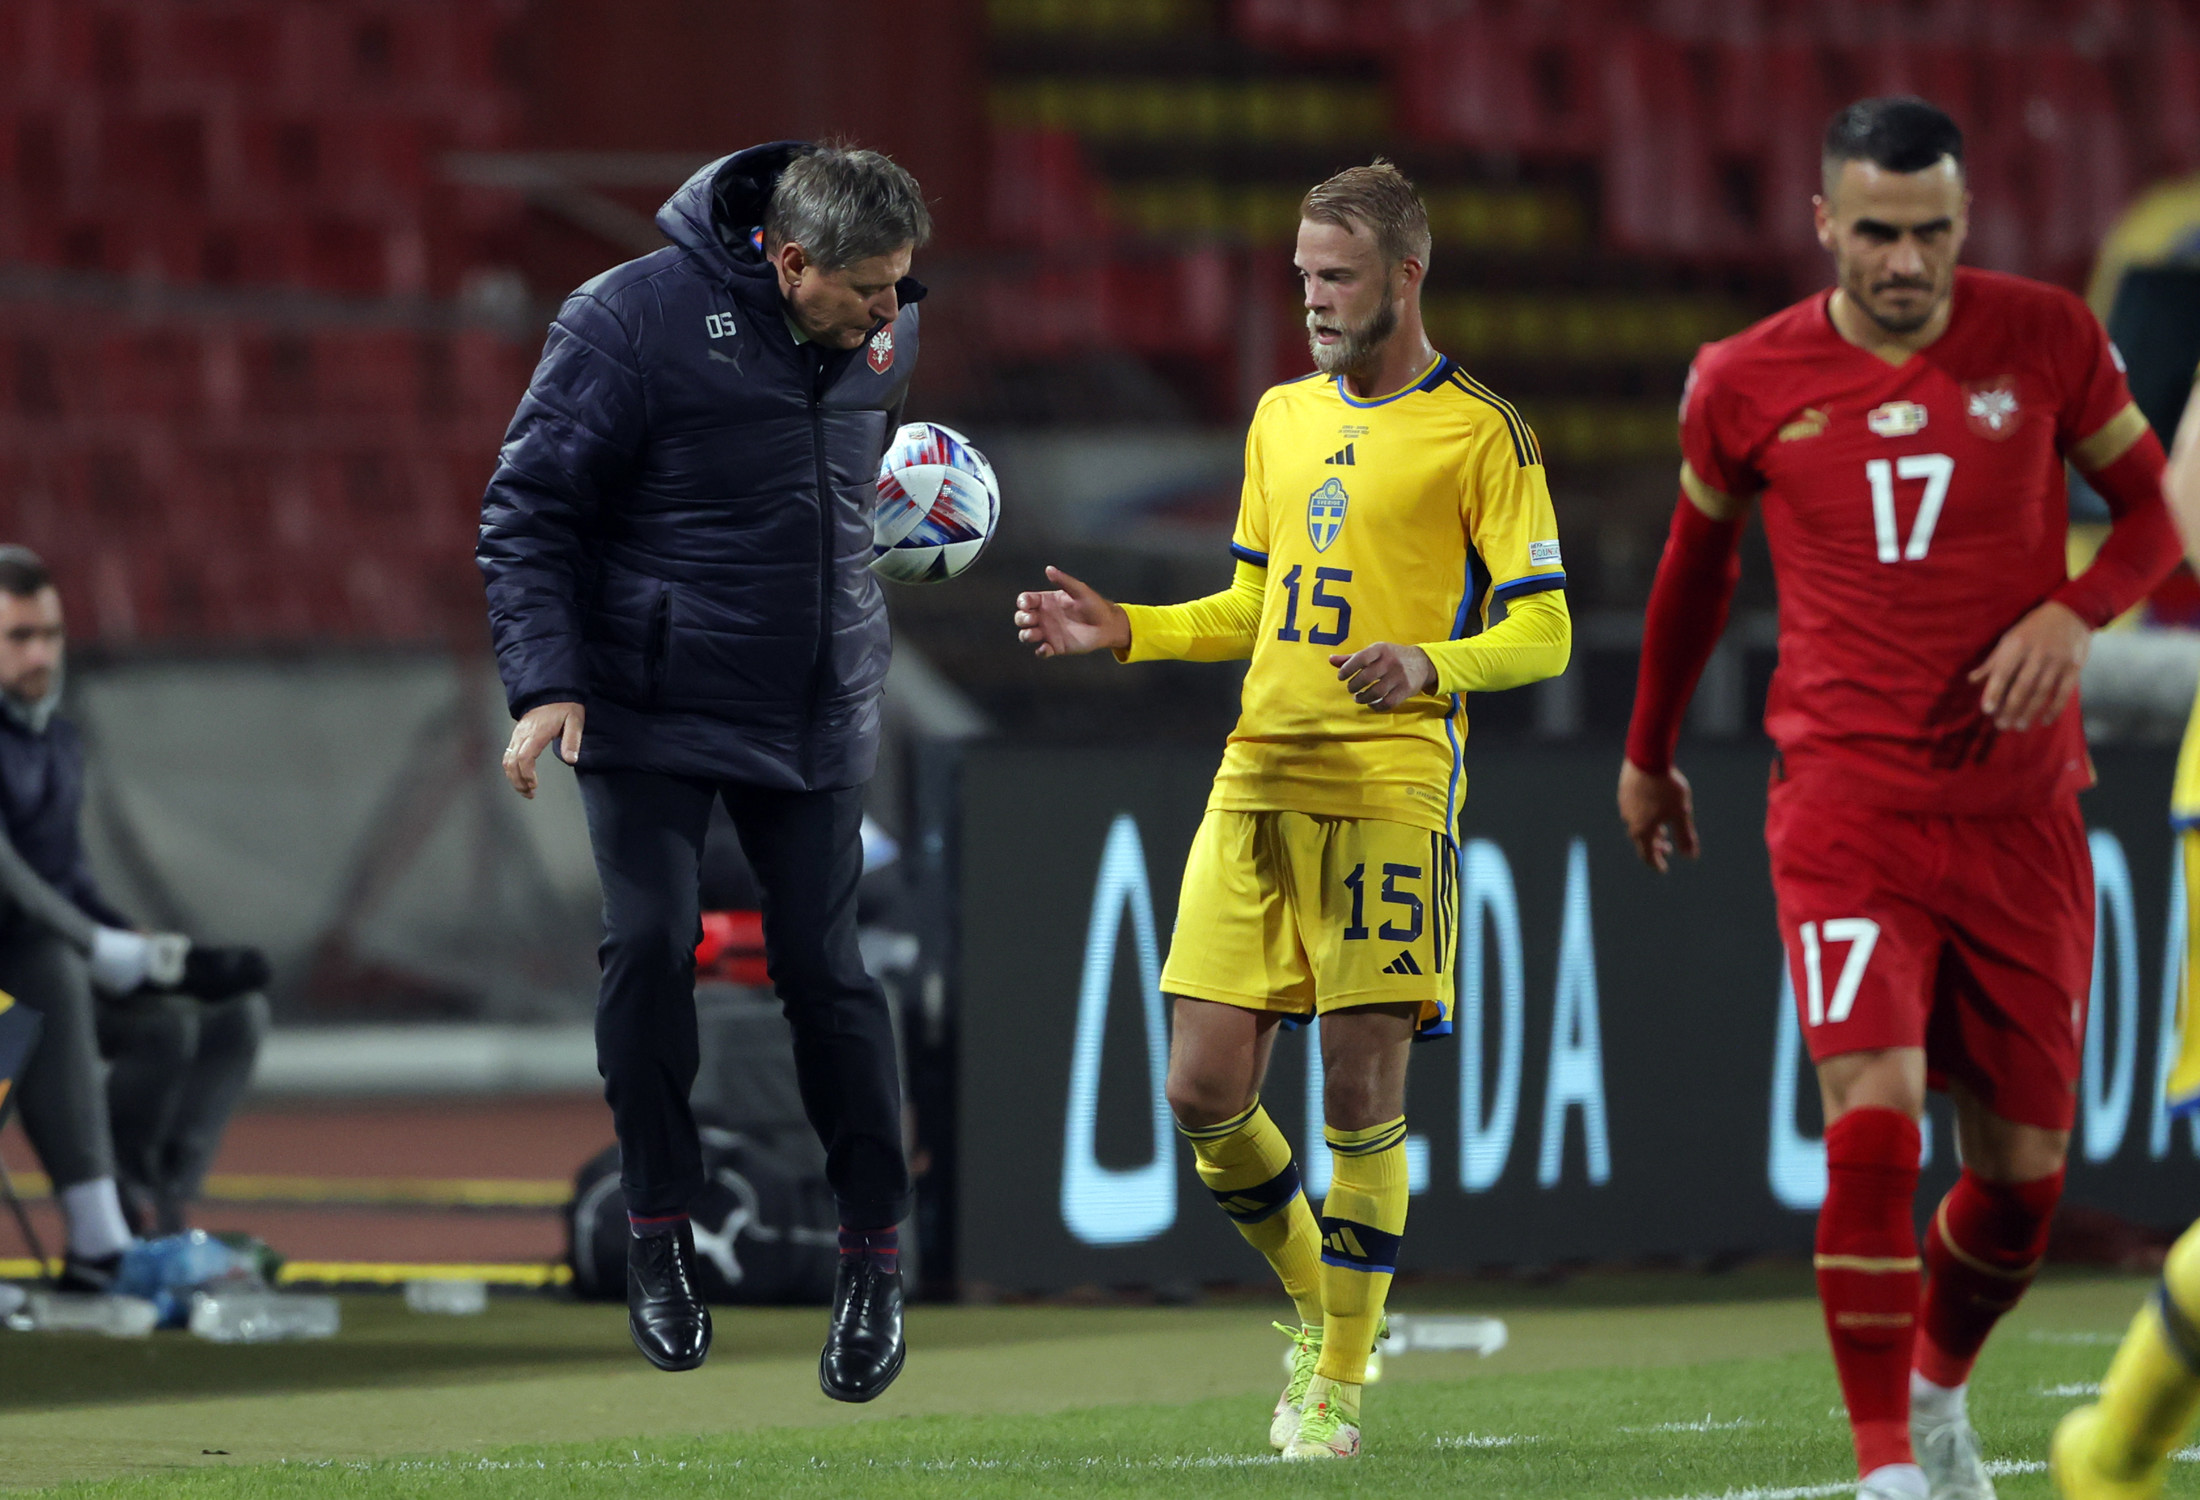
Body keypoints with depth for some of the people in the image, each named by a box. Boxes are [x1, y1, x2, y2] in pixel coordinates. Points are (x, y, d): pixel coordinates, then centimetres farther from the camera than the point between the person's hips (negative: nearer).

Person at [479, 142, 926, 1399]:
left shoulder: (885, 331, 1)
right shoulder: (631, 320, -16)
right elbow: (531, 509, -11)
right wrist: (546, 681, -19)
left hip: (816, 714, 3)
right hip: (648, 708, -3)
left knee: (826, 966, 0)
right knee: (650, 950, -9)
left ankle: (876, 1249, 11)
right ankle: (660, 1232, 8)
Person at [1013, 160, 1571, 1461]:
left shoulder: (1480, 431, -2)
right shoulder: (1284, 416, 17)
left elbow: (1543, 632, -5)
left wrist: (1427, 664, -23)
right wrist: (1125, 631, 11)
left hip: (1390, 789, -6)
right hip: (1258, 784, 6)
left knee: (1363, 1086, -6)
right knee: (1205, 1089, -1)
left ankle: (1339, 1379, 5)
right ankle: (1316, 1301, 24)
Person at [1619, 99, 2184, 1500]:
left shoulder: (2046, 339, -1)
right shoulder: (1748, 383, -1)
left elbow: (2155, 501, 10)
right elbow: (1699, 561, 16)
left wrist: (2075, 612, -11)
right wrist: (1648, 753, 27)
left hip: (2019, 808, 2)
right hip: (1845, 802, -2)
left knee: (2025, 1164, 7)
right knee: (1875, 1115, -20)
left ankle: (1937, 1387, 36)